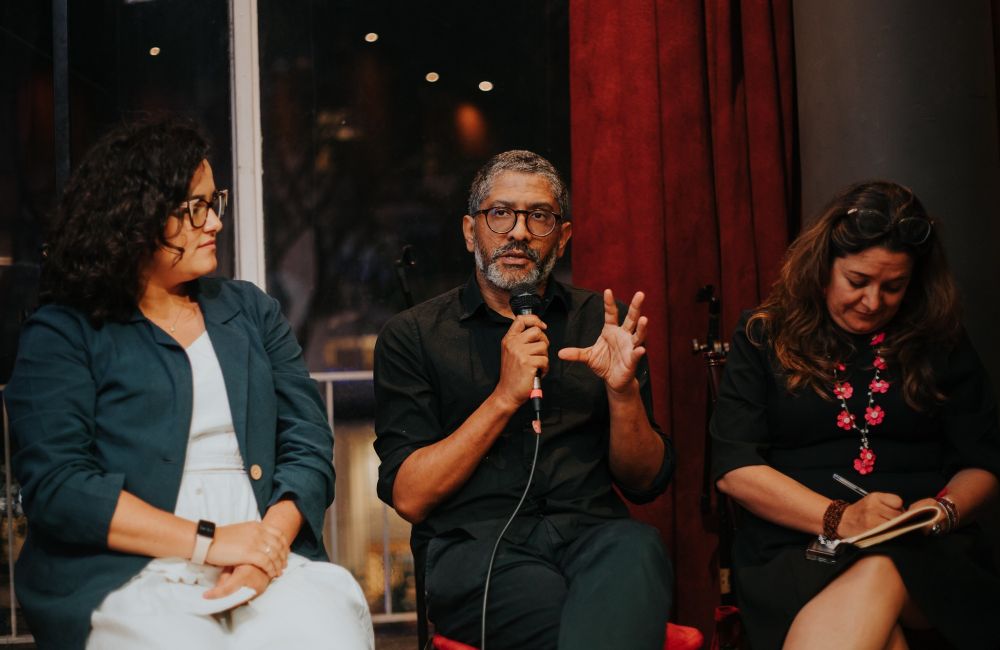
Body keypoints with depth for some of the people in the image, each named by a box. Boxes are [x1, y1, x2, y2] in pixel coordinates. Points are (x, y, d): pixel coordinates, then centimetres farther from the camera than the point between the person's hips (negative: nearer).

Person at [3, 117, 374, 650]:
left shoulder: (251, 310, 18)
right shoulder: (62, 334, 5)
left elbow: (308, 444, 10)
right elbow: (55, 484, -7)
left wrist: (269, 542, -10)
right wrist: (208, 541, -13)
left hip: (270, 564, 3)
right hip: (128, 578, -3)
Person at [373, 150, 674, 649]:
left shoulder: (600, 322, 15)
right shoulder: (411, 336, 9)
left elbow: (644, 484, 13)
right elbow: (409, 497, -1)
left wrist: (623, 390, -6)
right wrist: (505, 397, -10)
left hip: (592, 532, 4)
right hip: (474, 544, -3)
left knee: (638, 548, -34)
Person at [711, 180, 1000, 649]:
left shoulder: (941, 345, 14)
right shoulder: (765, 337, 7)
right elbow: (733, 468, -1)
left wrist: (942, 510, -8)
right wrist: (836, 518, -14)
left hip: (924, 552, 2)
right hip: (796, 545, -2)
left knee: (876, 578, -36)